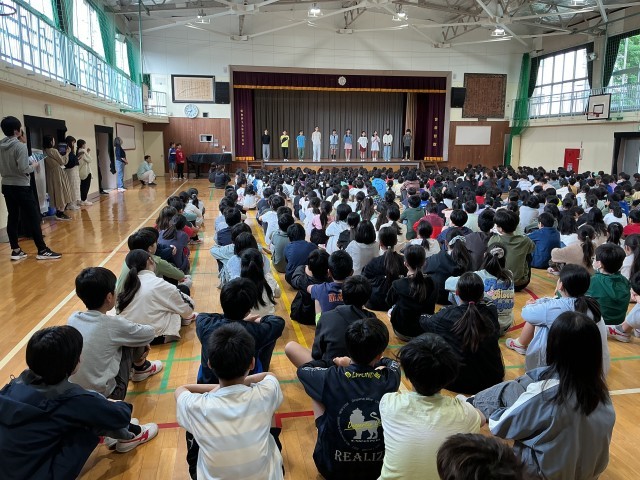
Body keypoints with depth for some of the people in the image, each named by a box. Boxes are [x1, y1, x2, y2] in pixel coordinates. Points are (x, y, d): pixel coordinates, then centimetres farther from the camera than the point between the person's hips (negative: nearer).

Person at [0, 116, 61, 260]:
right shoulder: (20, 146, -15)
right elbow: (23, 169, -20)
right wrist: (33, 165, -2)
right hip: (21, 186, -7)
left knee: (12, 218, 9)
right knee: (33, 218, -4)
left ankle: (15, 250, 12)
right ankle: (42, 250, -3)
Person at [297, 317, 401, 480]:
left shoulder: (332, 378, -23)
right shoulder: (389, 379, -18)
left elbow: (302, 369, 1)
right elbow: (392, 363, 10)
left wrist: (335, 363, 12)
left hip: (333, 467, -2)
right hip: (380, 466, 2)